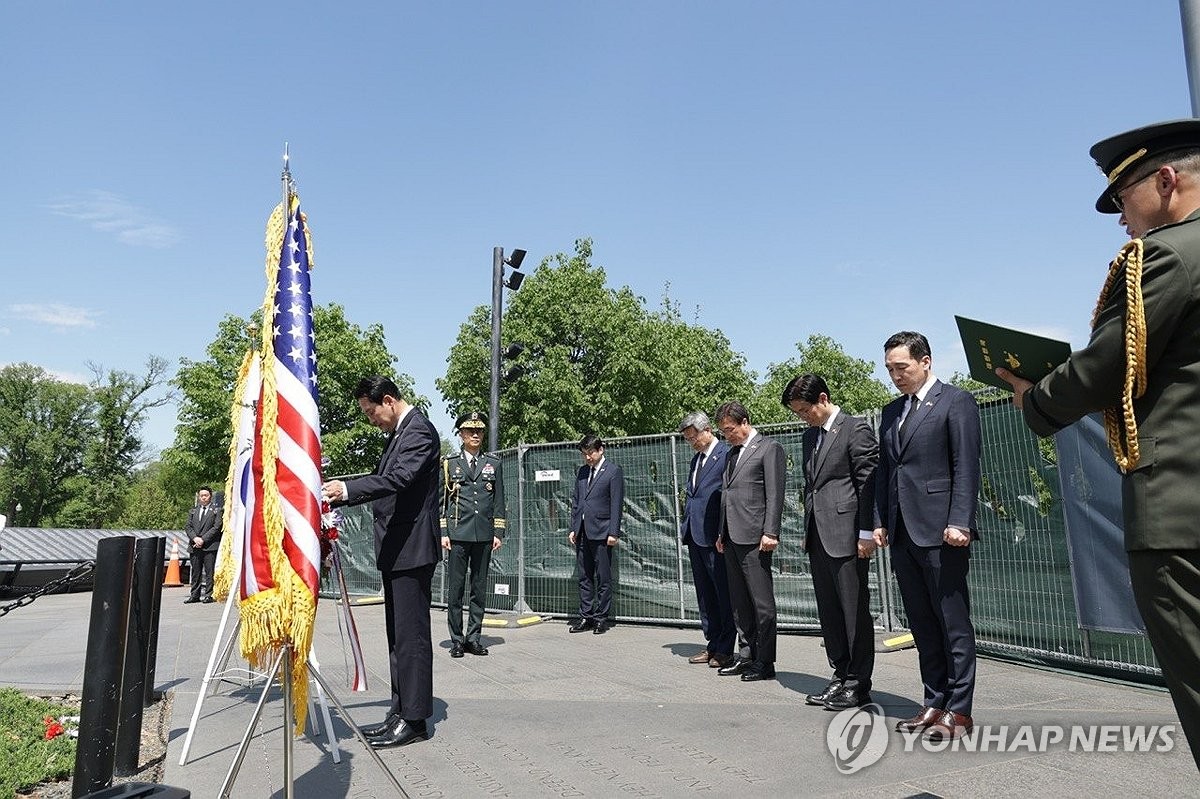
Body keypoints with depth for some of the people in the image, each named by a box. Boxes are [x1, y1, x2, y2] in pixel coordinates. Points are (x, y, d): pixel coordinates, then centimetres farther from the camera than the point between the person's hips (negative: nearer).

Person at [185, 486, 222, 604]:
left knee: (209, 572, -4)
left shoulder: (216, 510, 5)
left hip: (210, 546, -4)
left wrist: (203, 539, -11)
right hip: (195, 546, 4)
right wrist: (195, 538, -8)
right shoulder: (192, 511, 18)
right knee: (195, 571, 7)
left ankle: (208, 595, 0)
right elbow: (188, 527, 10)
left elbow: (216, 527, -4)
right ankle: (195, 595, 13)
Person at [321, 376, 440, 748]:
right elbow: (383, 480, 20)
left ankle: (414, 719, 2)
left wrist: (347, 488, -33)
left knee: (411, 634, -5)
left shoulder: (419, 431, -13)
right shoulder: (398, 433, 17)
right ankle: (400, 711, 21)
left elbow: (397, 479, -27)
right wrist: (340, 496, 12)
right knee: (398, 635, 13)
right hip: (394, 549, 10)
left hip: (411, 547, -10)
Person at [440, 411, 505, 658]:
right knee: (456, 588, 0)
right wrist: (442, 533, -2)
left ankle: (473, 637, 15)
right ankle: (457, 640, 9)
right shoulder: (449, 464, 8)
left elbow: (499, 501, 11)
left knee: (480, 588, 6)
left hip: (484, 535, 2)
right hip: (458, 535, -2)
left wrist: (498, 533, 4)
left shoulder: (493, 464, 12)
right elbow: (440, 501, 6)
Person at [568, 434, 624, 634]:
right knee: (585, 578, 10)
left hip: (601, 533, -6)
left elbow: (616, 504, -8)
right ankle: (586, 616, 17)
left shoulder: (613, 471, -3)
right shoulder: (582, 472, 14)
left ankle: (602, 618, 9)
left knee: (603, 578, 1)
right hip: (582, 532, 6)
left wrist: (613, 533, -12)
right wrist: (573, 528, 10)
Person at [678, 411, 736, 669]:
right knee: (704, 593, 13)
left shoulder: (726, 454, -8)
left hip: (714, 535, -9)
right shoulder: (696, 459, 19)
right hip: (695, 534, 9)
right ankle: (713, 645, 21)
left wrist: (723, 534, -17)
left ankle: (725, 649, 6)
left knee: (723, 592, -1)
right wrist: (685, 527, 13)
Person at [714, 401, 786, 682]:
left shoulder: (769, 448, -3)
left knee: (762, 601, -3)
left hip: (754, 537, -8)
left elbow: (775, 494, -10)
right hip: (732, 537, 8)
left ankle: (765, 662, 4)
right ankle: (750, 655, 20)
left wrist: (770, 533, -16)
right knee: (739, 603, 12)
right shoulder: (732, 453, 21)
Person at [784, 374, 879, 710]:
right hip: (818, 537, 8)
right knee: (829, 613, 12)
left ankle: (858, 685, 9)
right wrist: (808, 532, 16)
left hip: (847, 536, -8)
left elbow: (869, 481, -10)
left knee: (855, 612, 0)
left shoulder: (855, 428, -6)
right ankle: (841, 676, 22)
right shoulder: (809, 437, 18)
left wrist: (866, 533, -14)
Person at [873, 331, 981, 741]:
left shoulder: (956, 401, -2)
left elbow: (966, 468, -9)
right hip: (903, 534, 7)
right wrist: (881, 521, 12)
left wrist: (959, 523, -16)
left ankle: (959, 710, 8)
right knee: (922, 625, 11)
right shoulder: (891, 412, 18)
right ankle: (935, 704, 19)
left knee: (954, 625, 0)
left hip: (940, 532, -7)